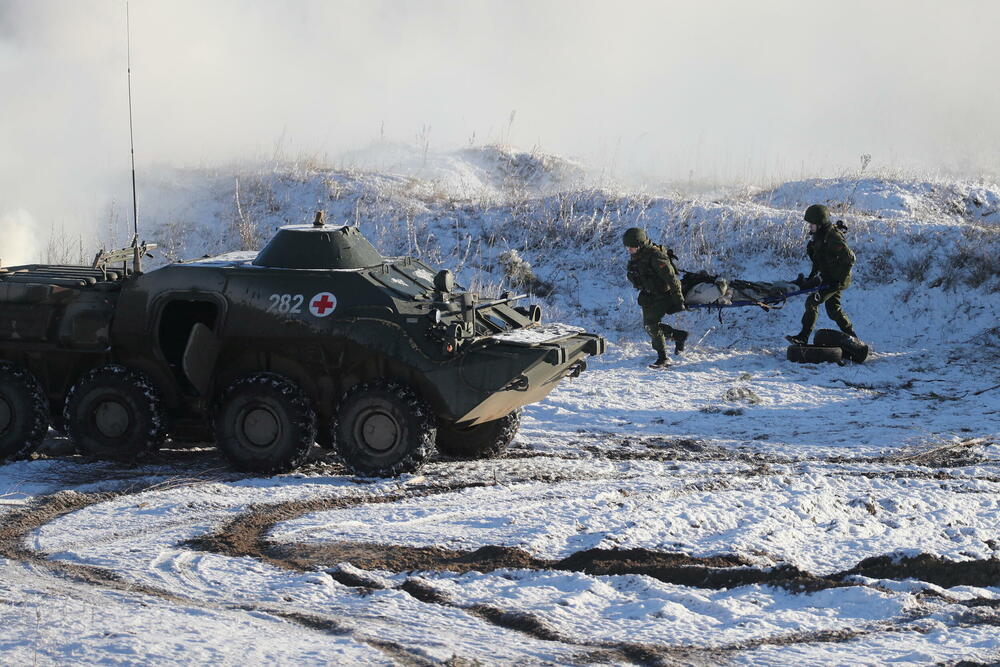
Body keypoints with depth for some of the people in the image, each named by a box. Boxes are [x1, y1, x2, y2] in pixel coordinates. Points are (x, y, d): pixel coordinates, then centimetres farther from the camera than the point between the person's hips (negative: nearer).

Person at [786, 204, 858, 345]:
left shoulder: (833, 237, -22)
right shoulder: (820, 235, 8)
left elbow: (849, 258, -24)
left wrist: (839, 279, -22)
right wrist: (814, 273, 15)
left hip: (836, 279, -10)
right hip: (828, 278, 10)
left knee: (812, 302, -14)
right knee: (833, 309, 15)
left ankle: (803, 338, -13)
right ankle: (851, 337, 25)